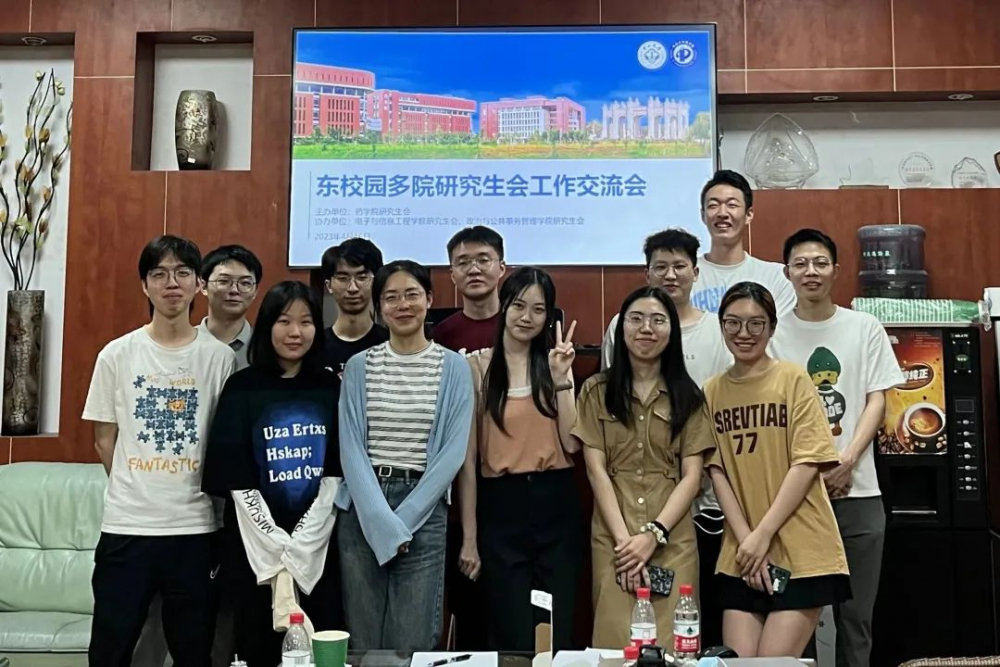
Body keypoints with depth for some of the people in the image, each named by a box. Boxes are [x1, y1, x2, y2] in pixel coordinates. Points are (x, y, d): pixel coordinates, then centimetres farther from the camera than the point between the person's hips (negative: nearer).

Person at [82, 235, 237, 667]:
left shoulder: (221, 358, -1)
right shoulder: (117, 355, 1)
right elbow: (105, 439, 7)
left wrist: (196, 494, 5)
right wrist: (136, 493, 8)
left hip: (195, 527, 0)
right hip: (126, 526, 0)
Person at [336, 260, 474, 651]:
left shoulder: (453, 368, 1)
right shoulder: (359, 367, 4)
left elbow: (453, 452, -4)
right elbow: (350, 448, -2)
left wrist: (403, 519, -10)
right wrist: (383, 522, -12)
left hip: (424, 511, -1)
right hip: (362, 510, 1)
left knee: (413, 643, 2)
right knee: (363, 641, 8)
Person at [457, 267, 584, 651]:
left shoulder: (555, 363, 8)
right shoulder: (478, 367, -2)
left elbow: (572, 443, -2)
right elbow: (468, 457, -3)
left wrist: (561, 380, -11)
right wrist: (469, 536, -5)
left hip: (556, 504, 3)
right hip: (501, 507, -3)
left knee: (558, 635, 9)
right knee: (512, 638, 4)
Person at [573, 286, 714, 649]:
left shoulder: (686, 394, 8)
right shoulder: (597, 391, 6)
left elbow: (691, 476, 2)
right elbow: (596, 470, -1)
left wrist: (653, 534, -11)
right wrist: (623, 538, -11)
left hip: (672, 539, 1)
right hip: (613, 539, 0)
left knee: (670, 641, 0)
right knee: (615, 639, 0)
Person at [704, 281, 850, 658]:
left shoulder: (793, 379, -3)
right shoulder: (712, 391, 7)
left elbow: (807, 463, -9)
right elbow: (717, 471, 2)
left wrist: (763, 534, -14)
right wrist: (746, 540, -9)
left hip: (802, 553, -3)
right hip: (742, 556, 3)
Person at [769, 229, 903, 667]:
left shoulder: (866, 328, 7)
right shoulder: (772, 334, 2)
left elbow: (877, 401, 4)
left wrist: (847, 460, -10)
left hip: (857, 491, 1)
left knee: (856, 612, 7)